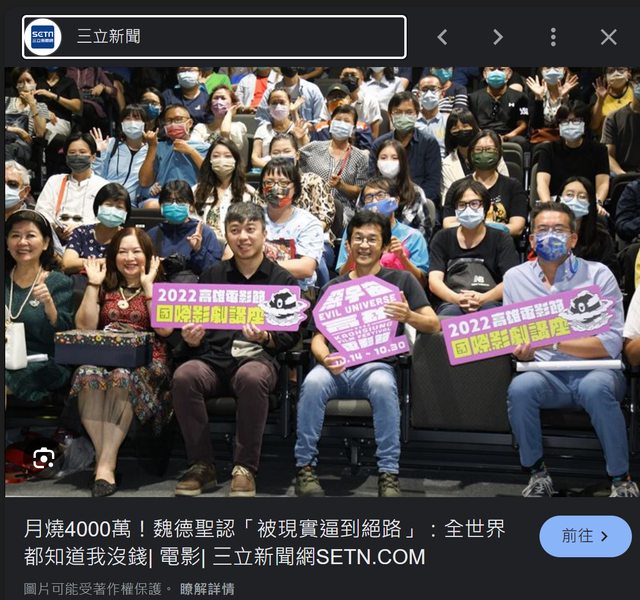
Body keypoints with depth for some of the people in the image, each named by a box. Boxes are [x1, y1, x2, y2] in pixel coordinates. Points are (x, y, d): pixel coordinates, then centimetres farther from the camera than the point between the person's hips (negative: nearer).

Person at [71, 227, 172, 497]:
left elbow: (165, 329, -4)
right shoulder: (105, 287, 22)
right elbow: (84, 327, 9)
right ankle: (105, 458, -31)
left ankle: (105, 463, -35)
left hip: (147, 362, -2)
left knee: (123, 376, -38)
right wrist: (93, 284, 7)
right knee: (88, 375, -34)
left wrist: (148, 285, -1)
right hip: (104, 357, 2)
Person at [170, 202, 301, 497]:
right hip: (214, 358, 3)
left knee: (251, 377, -38)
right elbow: (195, 331, 19)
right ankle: (201, 466, -16)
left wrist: (265, 338, -14)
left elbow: (291, 337, 7)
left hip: (258, 358, -2)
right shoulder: (212, 276, 20)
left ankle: (245, 469, -22)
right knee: (184, 376, -31)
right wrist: (192, 339, -6)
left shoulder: (283, 280, 13)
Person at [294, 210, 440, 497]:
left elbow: (434, 325, 2)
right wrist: (326, 358, -14)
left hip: (376, 364, -1)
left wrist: (408, 316, -21)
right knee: (313, 382, -32)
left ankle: (388, 474, -30)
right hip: (336, 368, 2)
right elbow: (317, 339, 11)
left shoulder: (401, 280, 11)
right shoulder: (333, 287, 16)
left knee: (383, 384, -37)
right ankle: (305, 467, -21)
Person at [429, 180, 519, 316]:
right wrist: (457, 299, -18)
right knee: (450, 314, -36)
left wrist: (482, 298, -19)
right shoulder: (443, 239, 17)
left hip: (490, 303, 0)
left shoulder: (500, 239, 14)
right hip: (451, 304, 0)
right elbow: (434, 281, 4)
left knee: (489, 310, -37)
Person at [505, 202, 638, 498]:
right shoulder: (515, 277, 6)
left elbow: (610, 343, -11)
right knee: (519, 388, -31)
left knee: (595, 387, -36)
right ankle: (537, 474, -7)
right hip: (547, 375, 2)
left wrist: (552, 342, -21)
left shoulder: (598, 275, -4)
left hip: (596, 371, -2)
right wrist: (522, 350, -16)